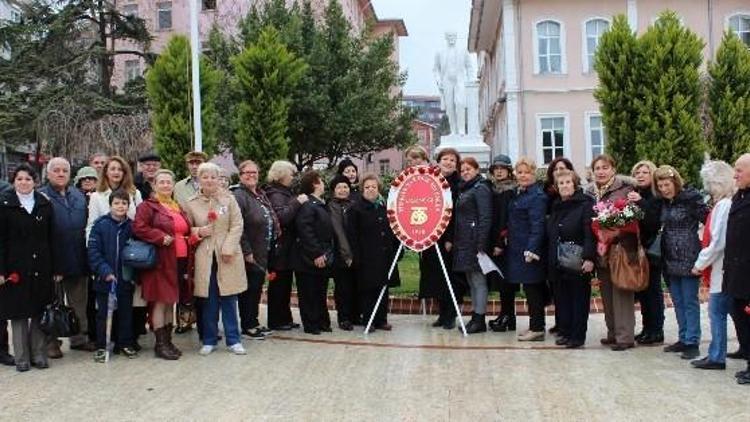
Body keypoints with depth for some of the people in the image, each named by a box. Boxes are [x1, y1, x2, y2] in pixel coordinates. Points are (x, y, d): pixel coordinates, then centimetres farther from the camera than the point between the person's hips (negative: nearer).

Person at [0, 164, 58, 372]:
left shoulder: (45, 204, 6)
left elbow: (52, 239, 6)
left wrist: (56, 268, 2)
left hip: (42, 266, 2)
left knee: (40, 312, 5)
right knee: (19, 312, 3)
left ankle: (39, 355, 15)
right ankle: (22, 358, 12)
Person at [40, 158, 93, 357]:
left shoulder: (79, 196, 12)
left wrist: (87, 254, 10)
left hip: (78, 260, 5)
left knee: (79, 302, 12)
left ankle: (79, 337, 23)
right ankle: (51, 342, 16)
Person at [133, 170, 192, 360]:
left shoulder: (178, 208, 19)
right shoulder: (147, 206, -3)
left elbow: (187, 230, 29)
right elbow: (139, 228, -16)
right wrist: (161, 237, -20)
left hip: (179, 261, 7)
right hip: (161, 261, -7)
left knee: (171, 302, 11)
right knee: (160, 301, -5)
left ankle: (168, 340, 19)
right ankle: (160, 344, 1)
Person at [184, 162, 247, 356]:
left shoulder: (228, 198, 2)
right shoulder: (191, 203, 5)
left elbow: (237, 225, -1)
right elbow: (187, 229, 13)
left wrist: (228, 248, -11)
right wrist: (198, 232, -8)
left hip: (227, 255, -1)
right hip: (205, 257, 1)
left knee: (229, 300, 5)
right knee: (209, 301, 6)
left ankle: (233, 340, 15)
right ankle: (209, 340, 19)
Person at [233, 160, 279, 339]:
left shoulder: (261, 195, 13)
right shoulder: (239, 196, -14)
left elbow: (272, 220, 21)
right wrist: (247, 251, -22)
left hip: (262, 253, 8)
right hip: (249, 254, -8)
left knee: (257, 288, 16)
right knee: (249, 289, 1)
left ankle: (254, 322, 28)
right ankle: (247, 326, 12)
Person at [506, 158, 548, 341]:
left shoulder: (537, 196, -13)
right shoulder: (518, 194, 14)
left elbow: (537, 225, -19)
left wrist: (531, 249, -25)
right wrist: (504, 241, 14)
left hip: (530, 250, -9)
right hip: (517, 248, 9)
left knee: (532, 287, -3)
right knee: (530, 288, 13)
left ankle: (537, 328, 4)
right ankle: (535, 326, 21)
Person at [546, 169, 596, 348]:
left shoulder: (585, 204, -7)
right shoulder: (556, 206, 16)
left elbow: (590, 233, -15)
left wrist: (588, 258, -23)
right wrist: (550, 258, 15)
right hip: (557, 263, 7)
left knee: (579, 298, 2)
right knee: (561, 298, 10)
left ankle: (578, 335, 8)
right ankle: (564, 331, 19)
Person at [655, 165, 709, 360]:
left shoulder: (691, 198, -11)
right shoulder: (664, 202, 9)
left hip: (688, 258, -7)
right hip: (670, 259, 7)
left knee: (690, 301, -1)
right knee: (678, 301, 13)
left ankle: (692, 342, 5)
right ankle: (683, 339, 22)